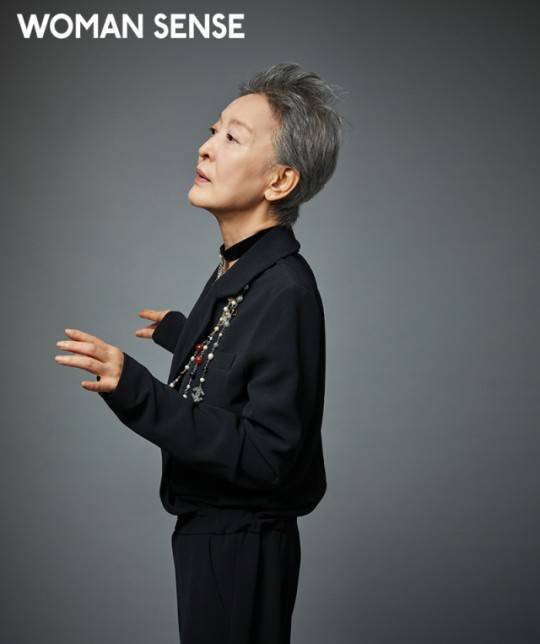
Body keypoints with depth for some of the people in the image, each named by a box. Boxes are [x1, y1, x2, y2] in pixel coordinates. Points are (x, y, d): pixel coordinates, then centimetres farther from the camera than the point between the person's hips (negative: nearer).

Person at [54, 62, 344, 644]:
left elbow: (265, 456, -29)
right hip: (204, 527, 9)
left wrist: (136, 391, -35)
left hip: (243, 550, -9)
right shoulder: (236, 269, 2)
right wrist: (178, 332, 34)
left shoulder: (284, 290, -26)